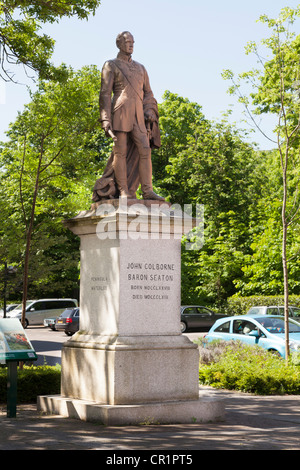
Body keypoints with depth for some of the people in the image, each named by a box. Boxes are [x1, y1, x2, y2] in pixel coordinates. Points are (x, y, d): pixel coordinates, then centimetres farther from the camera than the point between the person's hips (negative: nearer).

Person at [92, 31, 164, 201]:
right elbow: (105, 93, -1)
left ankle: (147, 190, -13)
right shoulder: (111, 65, 8)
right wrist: (106, 119, -12)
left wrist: (149, 111, 1)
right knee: (121, 151, -7)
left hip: (138, 116, 4)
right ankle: (123, 191, -6)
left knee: (145, 149, -9)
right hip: (120, 112, -4)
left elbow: (148, 93, 21)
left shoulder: (140, 68, 23)